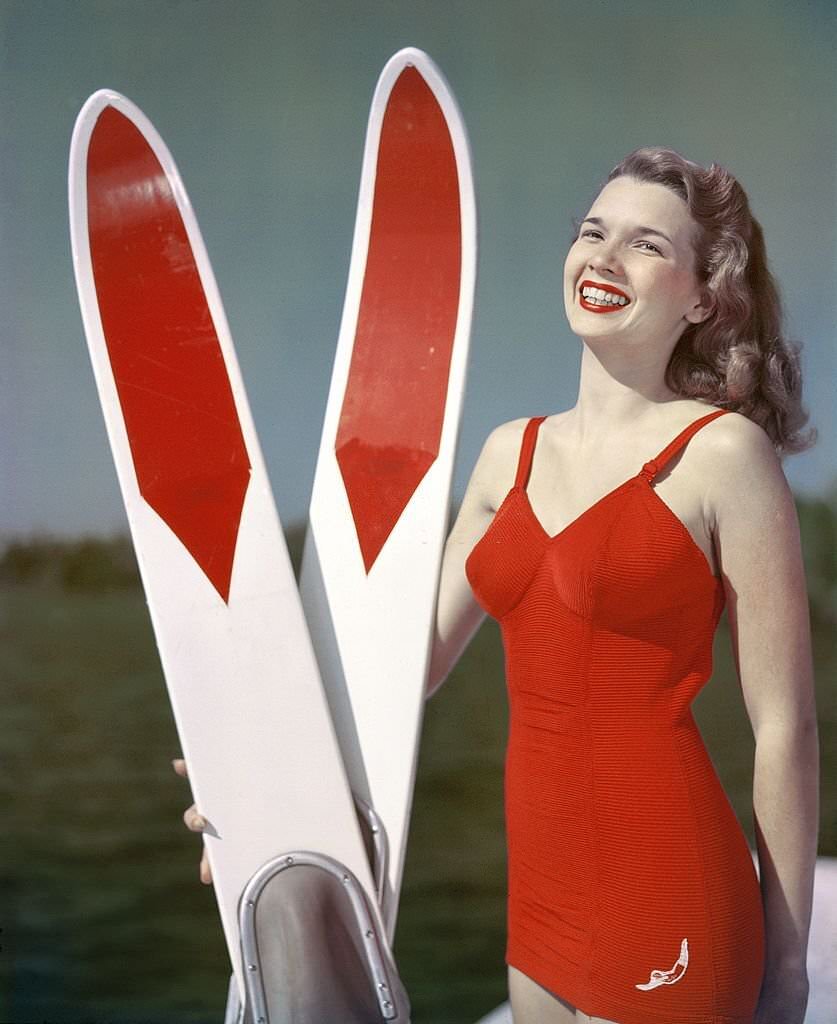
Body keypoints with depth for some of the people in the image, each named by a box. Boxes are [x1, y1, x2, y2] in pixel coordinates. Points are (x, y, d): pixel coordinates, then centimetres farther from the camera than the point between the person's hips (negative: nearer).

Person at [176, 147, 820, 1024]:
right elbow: (414, 654, 10)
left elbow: (785, 728, -9)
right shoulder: (512, 453, 9)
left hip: (666, 897, -6)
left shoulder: (723, 452, -10)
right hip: (541, 884, 6)